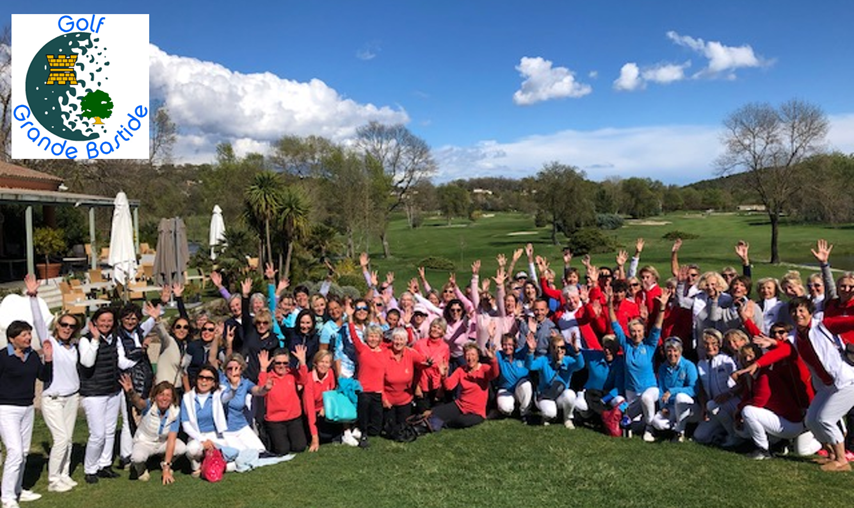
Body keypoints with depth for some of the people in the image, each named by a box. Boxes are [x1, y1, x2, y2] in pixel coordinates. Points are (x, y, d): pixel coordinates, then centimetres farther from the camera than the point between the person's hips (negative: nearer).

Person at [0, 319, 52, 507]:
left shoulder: (32, 355, 3)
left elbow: (45, 377, 5)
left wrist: (48, 359, -7)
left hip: (28, 408, 7)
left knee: (24, 452, 14)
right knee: (15, 452, -11)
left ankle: (17, 491, 28)